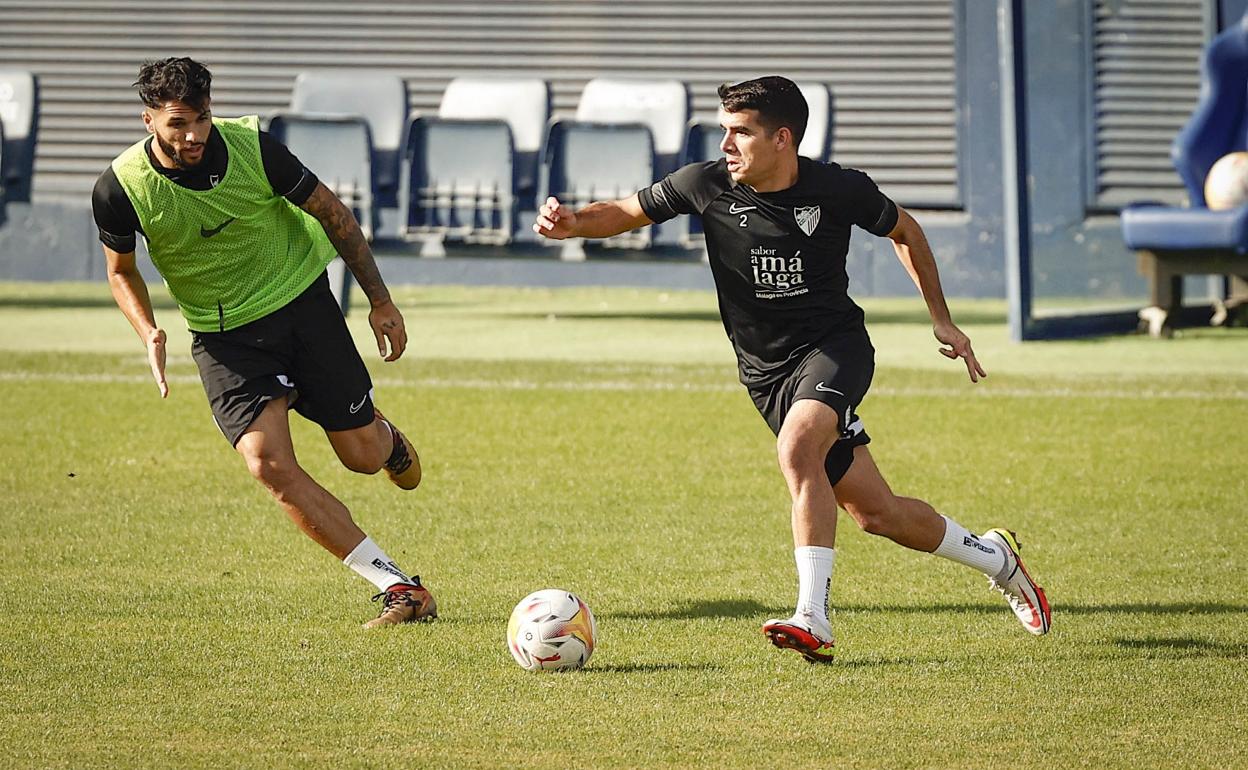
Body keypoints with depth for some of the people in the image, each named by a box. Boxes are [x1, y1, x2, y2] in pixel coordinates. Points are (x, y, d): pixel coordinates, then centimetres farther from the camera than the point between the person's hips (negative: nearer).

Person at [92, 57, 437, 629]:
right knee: (269, 464, -21)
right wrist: (149, 333, -16)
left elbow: (330, 212, -2)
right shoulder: (120, 189, -16)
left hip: (301, 299, 0)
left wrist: (380, 300, 2)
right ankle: (399, 589, -16)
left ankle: (387, 437, 45)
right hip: (224, 337, 0)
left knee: (362, 454, 2)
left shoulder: (251, 147, -17)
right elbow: (121, 270, 4)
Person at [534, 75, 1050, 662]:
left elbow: (904, 231, 8)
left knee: (798, 450, -34)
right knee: (874, 513, 5)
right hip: (767, 372, 3)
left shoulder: (839, 190, -11)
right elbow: (629, 212, 4)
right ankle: (994, 558, 31)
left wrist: (942, 322, 12)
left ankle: (813, 620, -34)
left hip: (835, 346, -3)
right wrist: (574, 223, -18)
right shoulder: (707, 185, -9)